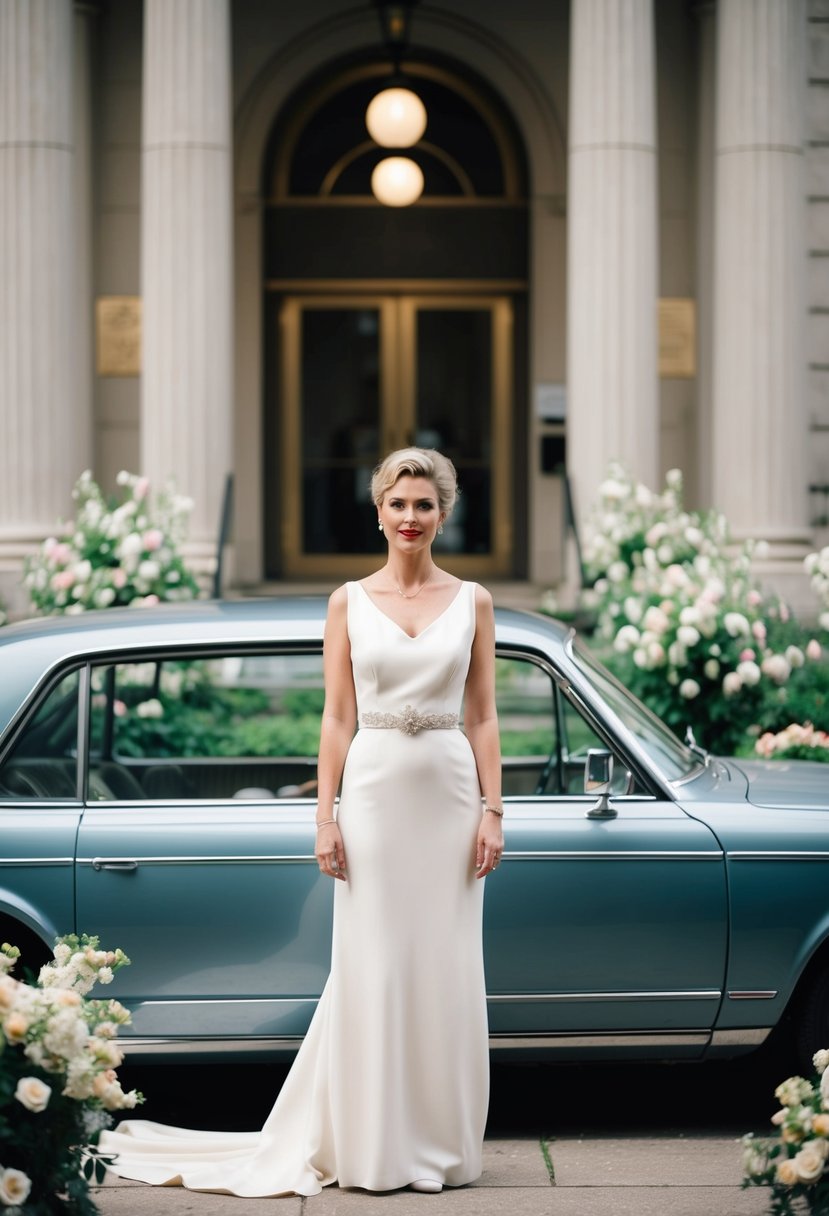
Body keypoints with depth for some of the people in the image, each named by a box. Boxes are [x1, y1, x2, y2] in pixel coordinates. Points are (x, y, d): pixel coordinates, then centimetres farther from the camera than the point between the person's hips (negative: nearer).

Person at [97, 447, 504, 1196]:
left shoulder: (472, 603, 6)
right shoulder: (349, 602, 5)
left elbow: (483, 716, 5)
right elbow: (338, 717, 3)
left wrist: (492, 810, -3)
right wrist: (326, 816, -4)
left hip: (450, 794, 1)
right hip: (374, 790, -1)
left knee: (448, 972, 4)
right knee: (370, 968, 1)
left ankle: (443, 1145, 14)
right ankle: (373, 1148, 10)